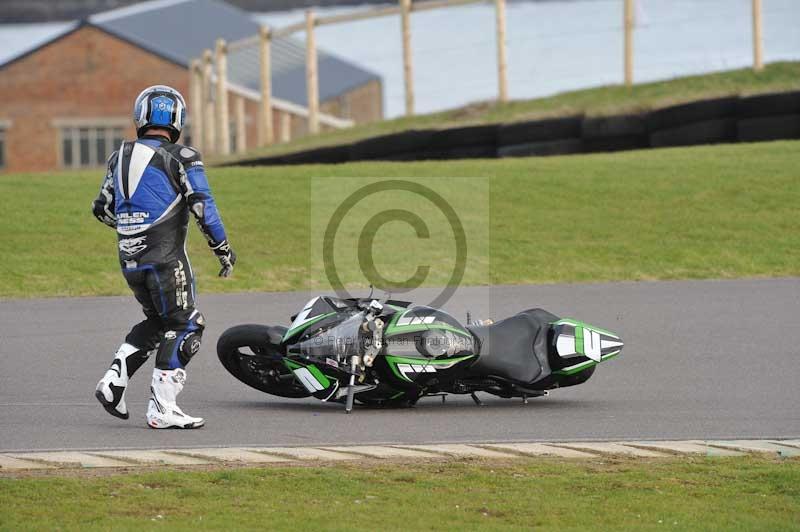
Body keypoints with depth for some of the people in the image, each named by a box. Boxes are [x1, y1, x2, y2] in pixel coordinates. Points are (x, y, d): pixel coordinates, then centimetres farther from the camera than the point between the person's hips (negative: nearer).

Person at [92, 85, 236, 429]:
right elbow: (203, 209, -14)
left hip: (129, 259, 6)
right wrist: (223, 250, -3)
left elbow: (102, 209, 18)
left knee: (156, 321, 22)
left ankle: (114, 381, 10)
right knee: (184, 327, 2)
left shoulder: (121, 157, 10)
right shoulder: (181, 158, -8)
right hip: (166, 258, -6)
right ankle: (161, 408, -5)